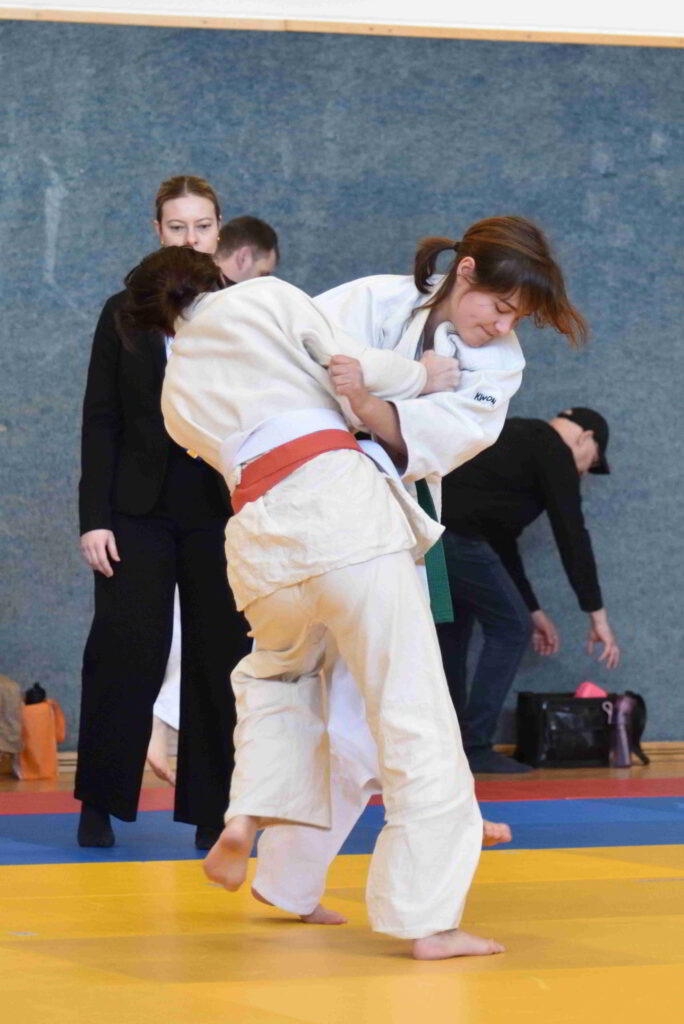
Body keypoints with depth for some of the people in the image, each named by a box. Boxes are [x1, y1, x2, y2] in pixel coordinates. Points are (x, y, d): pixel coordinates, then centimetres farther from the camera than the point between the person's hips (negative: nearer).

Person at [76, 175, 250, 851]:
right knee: (125, 654, -5)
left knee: (219, 661, 2)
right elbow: (100, 422, 3)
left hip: (223, 514, 1)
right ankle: (99, 806, 7)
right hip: (139, 511, 0)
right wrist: (93, 518, -5)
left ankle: (211, 812, 10)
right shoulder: (124, 314, 5)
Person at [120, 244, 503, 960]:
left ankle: (246, 819, 13)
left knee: (277, 671, 36)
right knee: (414, 714, -2)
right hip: (342, 502, -5)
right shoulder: (263, 298, 13)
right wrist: (423, 374, 21)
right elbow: (346, 367, 4)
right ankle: (428, 920, -5)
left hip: (260, 541, 5)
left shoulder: (176, 396, 26)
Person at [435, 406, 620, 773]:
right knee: (510, 629, 4)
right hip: (454, 538, -9)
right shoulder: (553, 453, 5)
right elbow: (572, 538, -1)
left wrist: (531, 610, 35)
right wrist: (597, 615, 2)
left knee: (453, 630, 22)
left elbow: (500, 537, 34)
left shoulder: (515, 442, 32)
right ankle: (474, 748, 3)